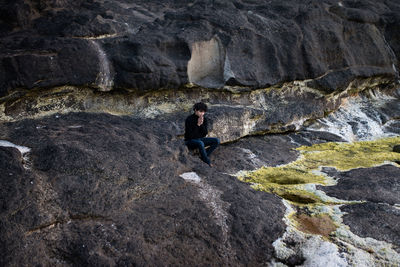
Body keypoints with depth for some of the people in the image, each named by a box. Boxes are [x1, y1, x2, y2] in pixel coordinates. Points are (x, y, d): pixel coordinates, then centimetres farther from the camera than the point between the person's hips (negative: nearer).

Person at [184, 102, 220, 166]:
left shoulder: (204, 120, -1)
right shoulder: (189, 119, -16)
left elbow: (205, 134, -6)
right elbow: (190, 135, -21)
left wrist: (202, 124, -22)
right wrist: (198, 124, -27)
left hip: (200, 139, 6)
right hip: (190, 141, -6)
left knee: (216, 141, -12)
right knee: (200, 143, -39)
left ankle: (203, 157, -12)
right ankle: (208, 163, -26)